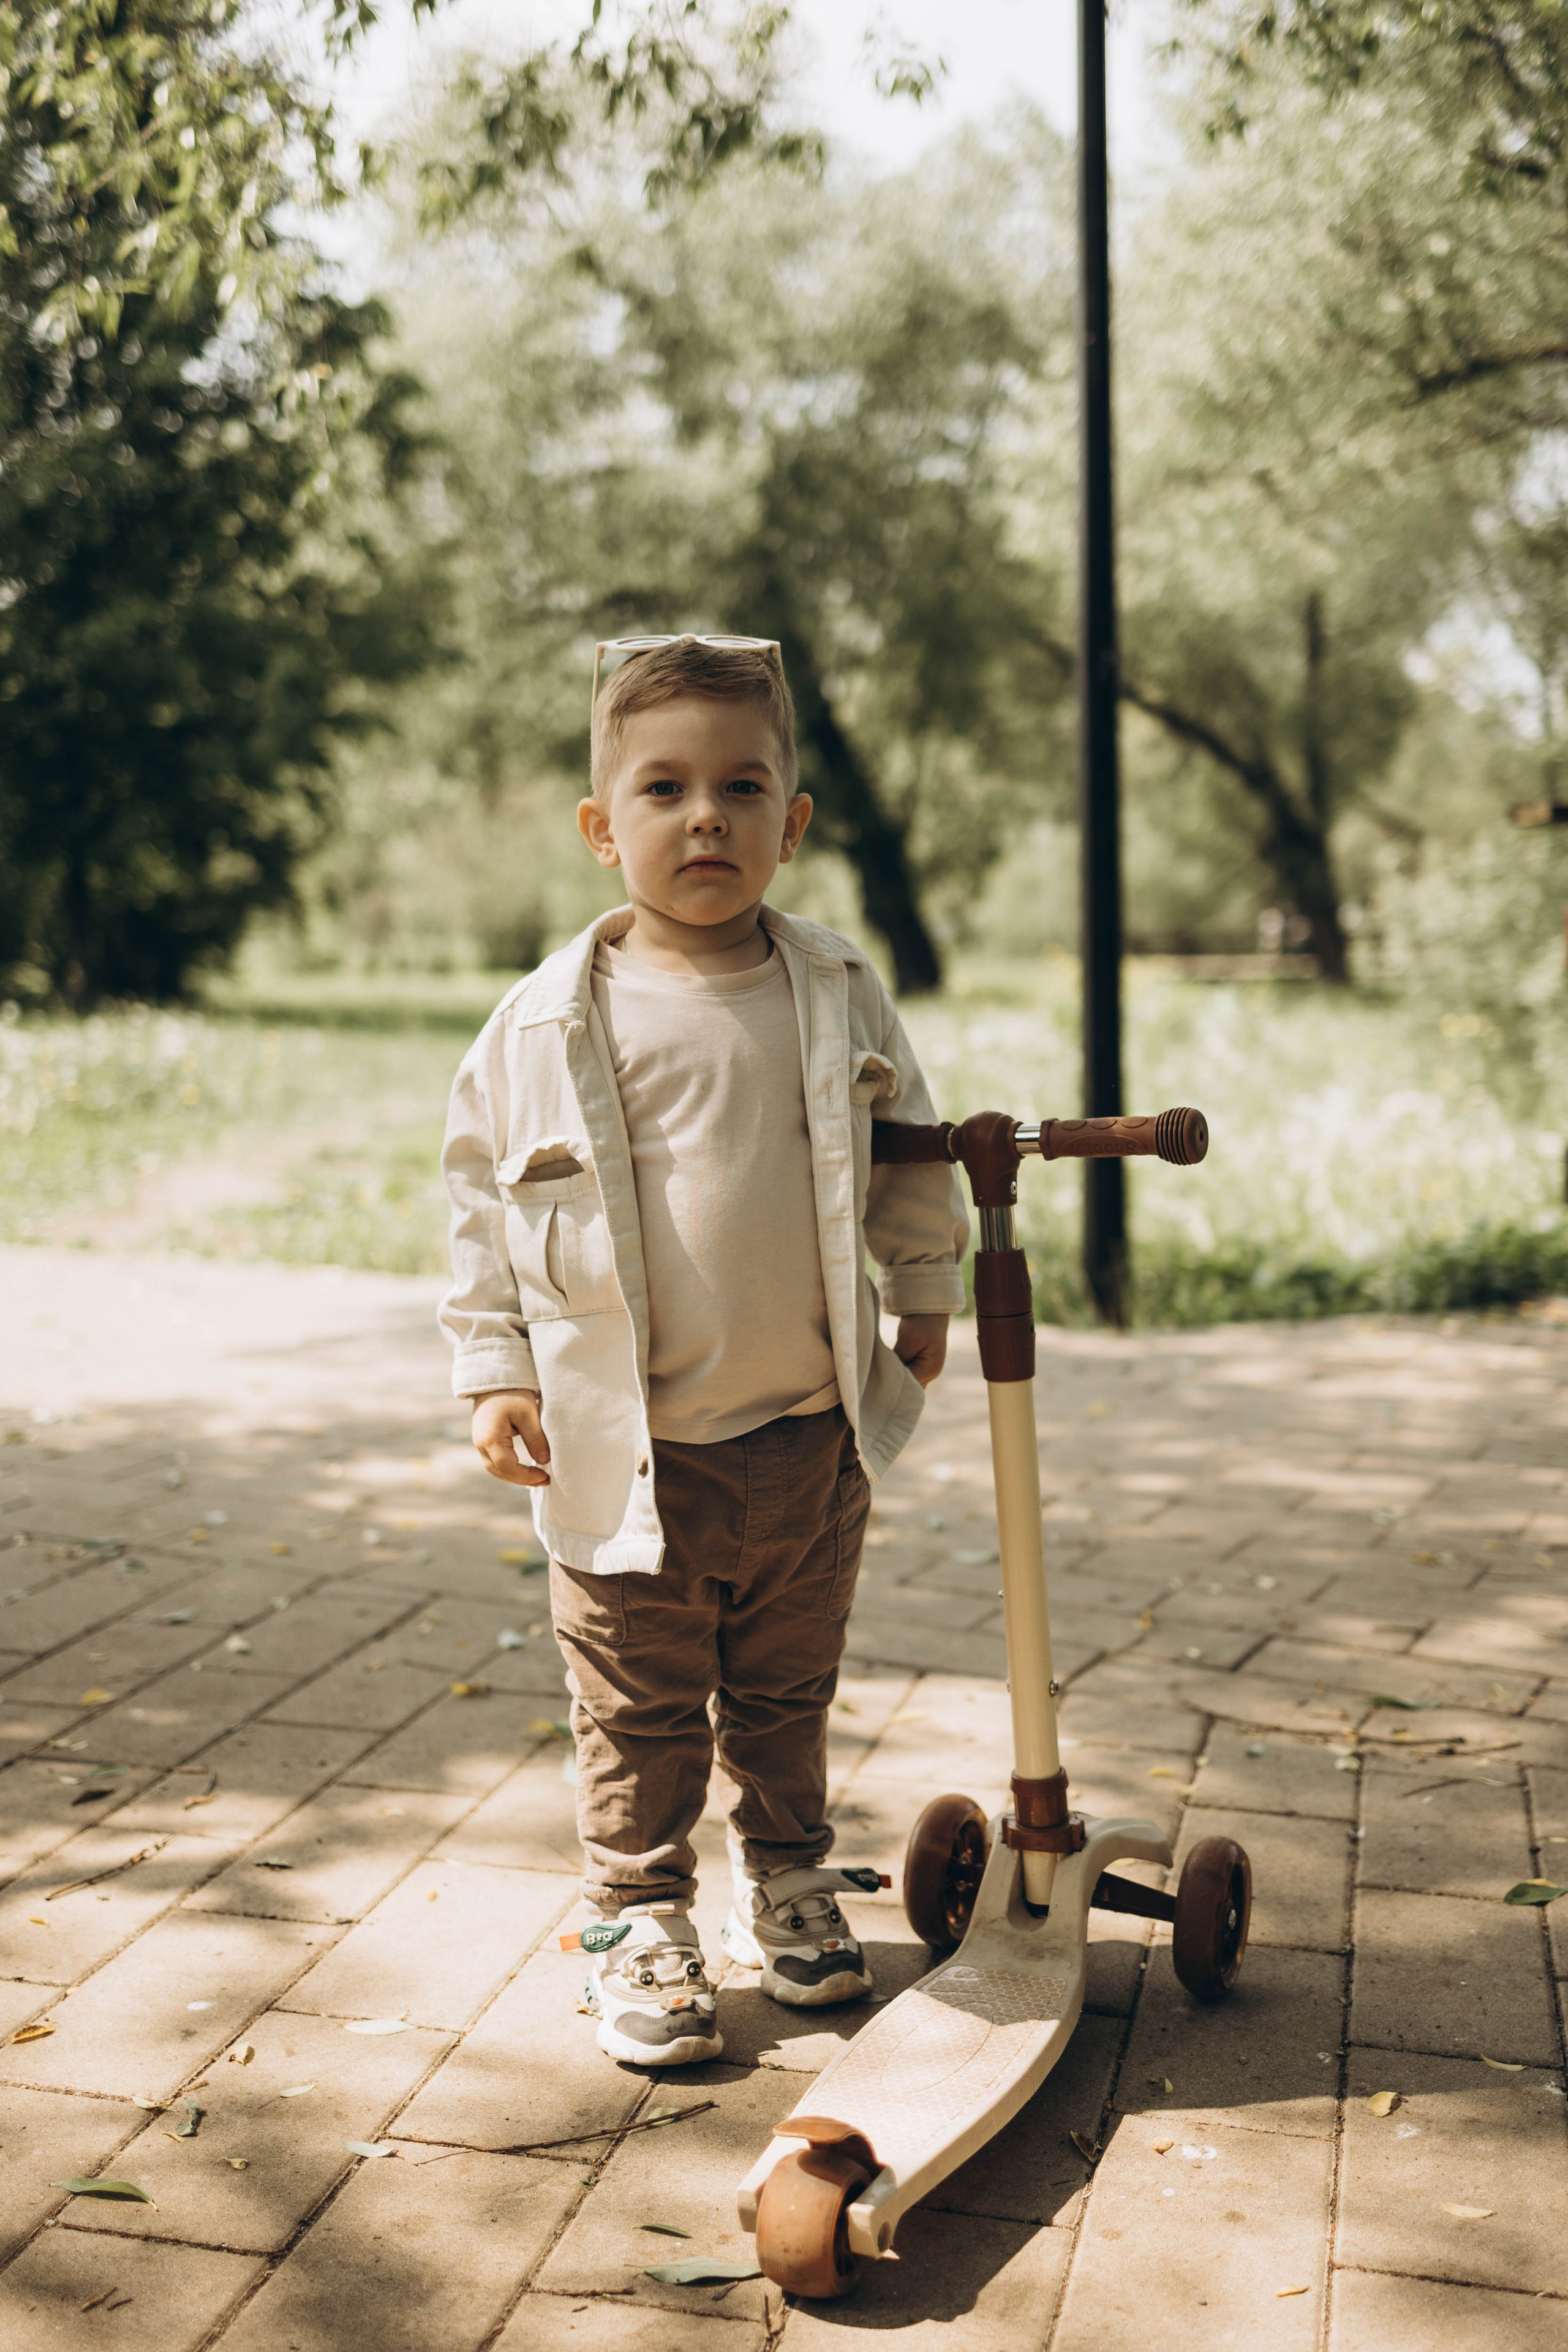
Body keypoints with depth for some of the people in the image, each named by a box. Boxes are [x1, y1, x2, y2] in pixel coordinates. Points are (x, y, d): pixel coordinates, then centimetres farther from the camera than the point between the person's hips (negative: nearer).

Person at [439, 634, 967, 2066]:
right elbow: (487, 1198, 0)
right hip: (631, 1450, -2)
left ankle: (788, 1880, 39)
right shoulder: (550, 1023, -8)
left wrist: (926, 1287, 18)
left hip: (812, 1433, 3)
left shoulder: (839, 995, -1)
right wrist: (498, 1372, -3)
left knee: (786, 1692, 19)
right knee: (641, 1710, 9)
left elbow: (907, 1148, 14)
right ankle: (642, 1916, 27)